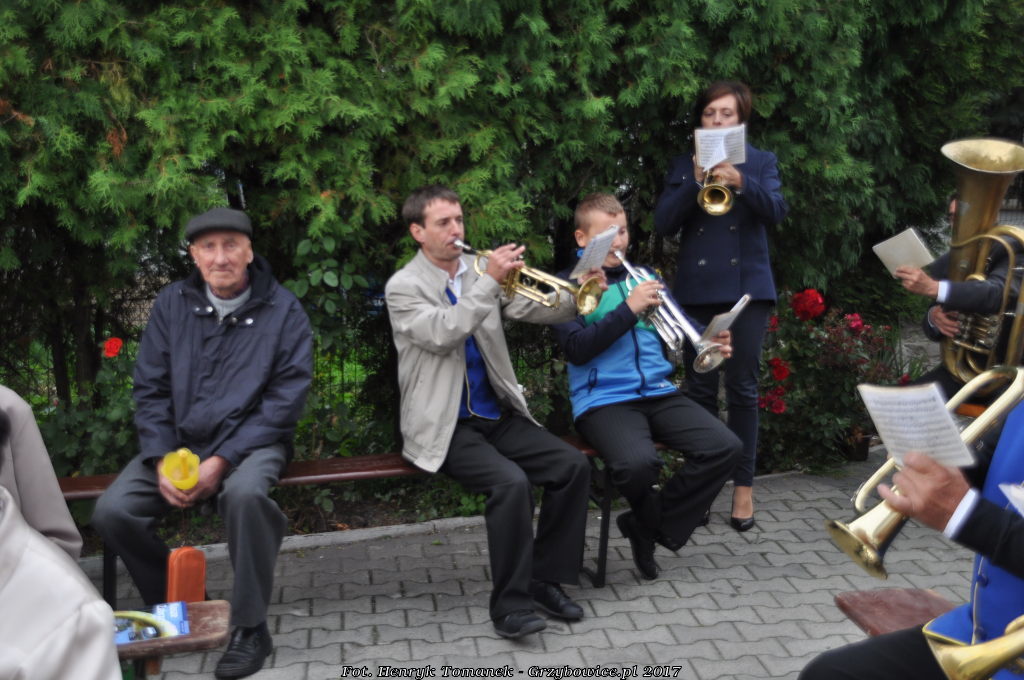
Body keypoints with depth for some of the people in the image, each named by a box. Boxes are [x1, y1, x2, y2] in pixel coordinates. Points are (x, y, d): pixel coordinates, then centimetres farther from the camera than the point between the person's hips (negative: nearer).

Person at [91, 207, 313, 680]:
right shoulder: (172, 304, 5)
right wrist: (162, 461, -11)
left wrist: (221, 461, -18)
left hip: (250, 441, -4)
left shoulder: (283, 310, -5)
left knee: (244, 494, -37)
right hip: (179, 441, 4)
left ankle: (250, 629, -17)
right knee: (112, 512, -18)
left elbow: (285, 401, -9)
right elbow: (150, 389, 5)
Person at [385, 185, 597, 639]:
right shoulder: (403, 286, -5)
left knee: (573, 465, -12)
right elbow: (442, 334, -22)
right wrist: (489, 281, -26)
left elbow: (531, 309, 0)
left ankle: (546, 580, 3)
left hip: (497, 414, 6)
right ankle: (511, 605, -13)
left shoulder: (479, 270, 10)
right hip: (445, 427, -6)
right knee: (511, 482, -28)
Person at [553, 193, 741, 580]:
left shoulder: (644, 277, 20)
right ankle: (657, 523, 2)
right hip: (603, 400, -5)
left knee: (725, 448, -17)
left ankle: (648, 527, -1)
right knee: (638, 463, -35)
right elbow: (577, 349, -11)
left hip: (659, 393, 6)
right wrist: (629, 309, -16)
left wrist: (708, 343, -6)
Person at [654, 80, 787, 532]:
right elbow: (663, 223, 0)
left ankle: (744, 486, 9)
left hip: (746, 287, -1)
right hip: (697, 289, 1)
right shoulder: (682, 166, 12)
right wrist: (694, 182, -13)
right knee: (700, 389, 3)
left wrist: (740, 181, -25)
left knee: (742, 388, 0)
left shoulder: (761, 162, 10)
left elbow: (776, 210, -8)